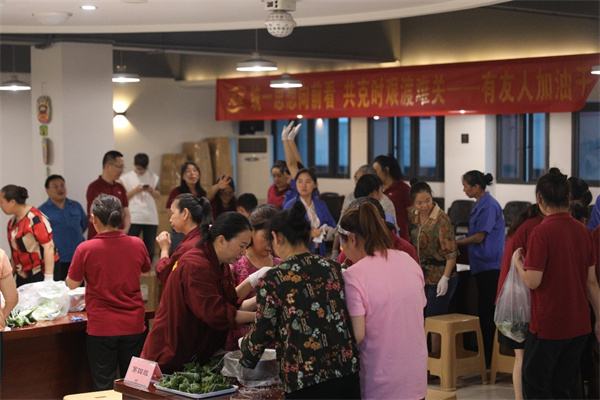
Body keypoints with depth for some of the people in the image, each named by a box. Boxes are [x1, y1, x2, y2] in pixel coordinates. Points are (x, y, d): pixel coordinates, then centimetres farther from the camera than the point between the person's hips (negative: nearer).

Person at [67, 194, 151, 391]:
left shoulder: (85, 249, -14)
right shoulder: (137, 244, -5)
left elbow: (72, 284, -1)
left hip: (101, 328, -3)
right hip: (133, 326, 3)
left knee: (103, 385, 7)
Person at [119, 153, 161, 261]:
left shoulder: (153, 177, 11)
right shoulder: (126, 177, 3)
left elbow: (158, 195, 15)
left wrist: (152, 191, -5)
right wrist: (135, 190, -12)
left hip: (151, 218, 3)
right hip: (133, 218, -3)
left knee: (150, 248, 5)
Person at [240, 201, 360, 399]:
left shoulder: (273, 279, -6)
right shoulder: (333, 268, 7)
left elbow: (263, 331, 2)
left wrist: (244, 346, 23)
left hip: (305, 383, -4)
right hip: (346, 371, 5)